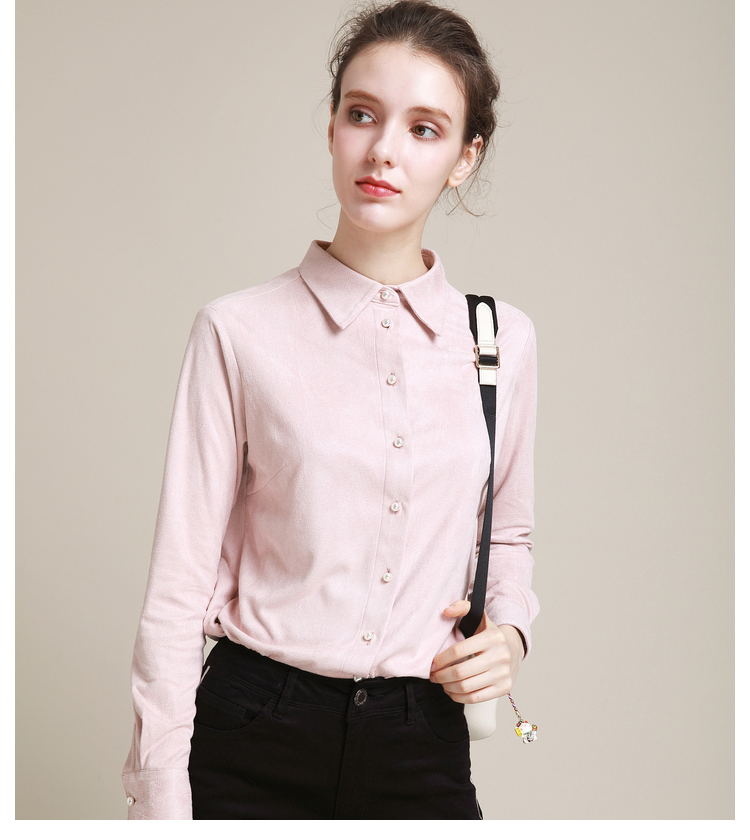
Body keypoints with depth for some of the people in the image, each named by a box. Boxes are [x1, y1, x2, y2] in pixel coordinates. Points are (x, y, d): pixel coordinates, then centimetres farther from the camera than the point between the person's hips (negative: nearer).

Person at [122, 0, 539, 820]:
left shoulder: (503, 338, 1)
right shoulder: (241, 332, -8)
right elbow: (180, 583, -7)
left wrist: (508, 630, -3)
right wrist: (160, 802, -9)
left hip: (423, 745, 3)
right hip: (257, 739, -2)